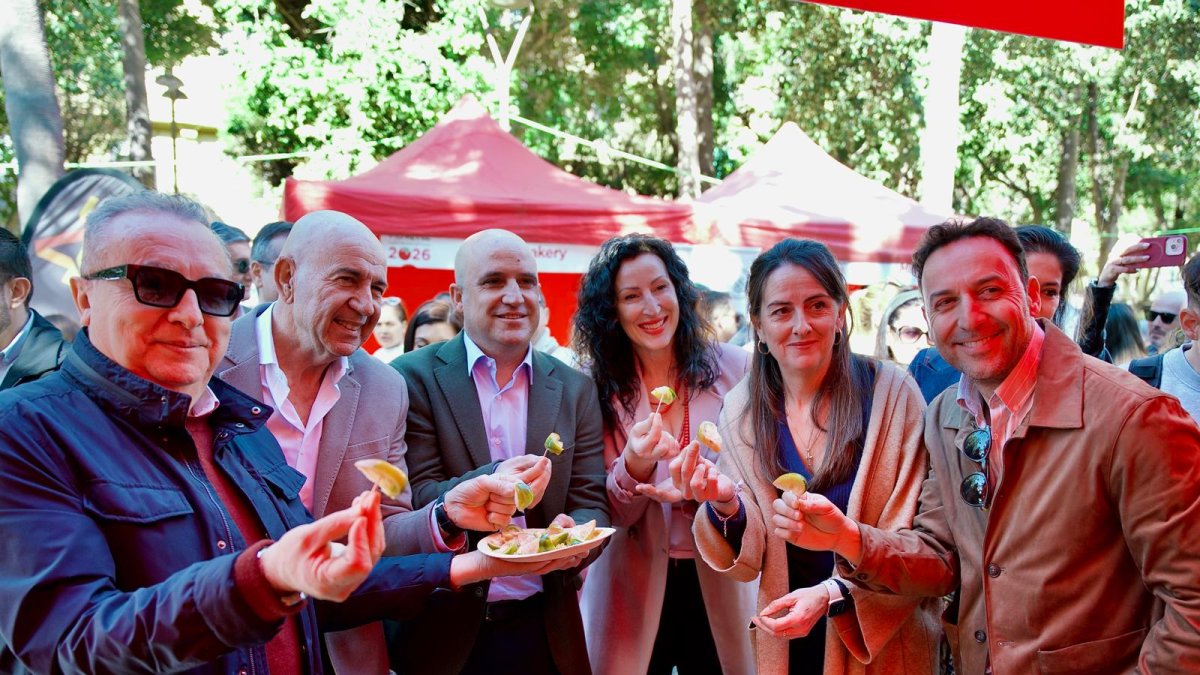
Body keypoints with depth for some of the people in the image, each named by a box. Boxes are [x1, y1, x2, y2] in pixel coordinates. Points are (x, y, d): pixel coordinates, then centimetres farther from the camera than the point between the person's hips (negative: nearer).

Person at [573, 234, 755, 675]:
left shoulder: (734, 368, -5)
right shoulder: (597, 386, -4)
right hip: (634, 592, 0)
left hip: (719, 585, 1)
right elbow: (611, 514, -6)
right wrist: (635, 465, -27)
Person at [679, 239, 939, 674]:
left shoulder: (891, 393, -16)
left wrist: (834, 592, -25)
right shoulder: (741, 410, -9)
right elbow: (749, 561, -6)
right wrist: (726, 504, -26)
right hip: (786, 637, 2)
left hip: (884, 639, -2)